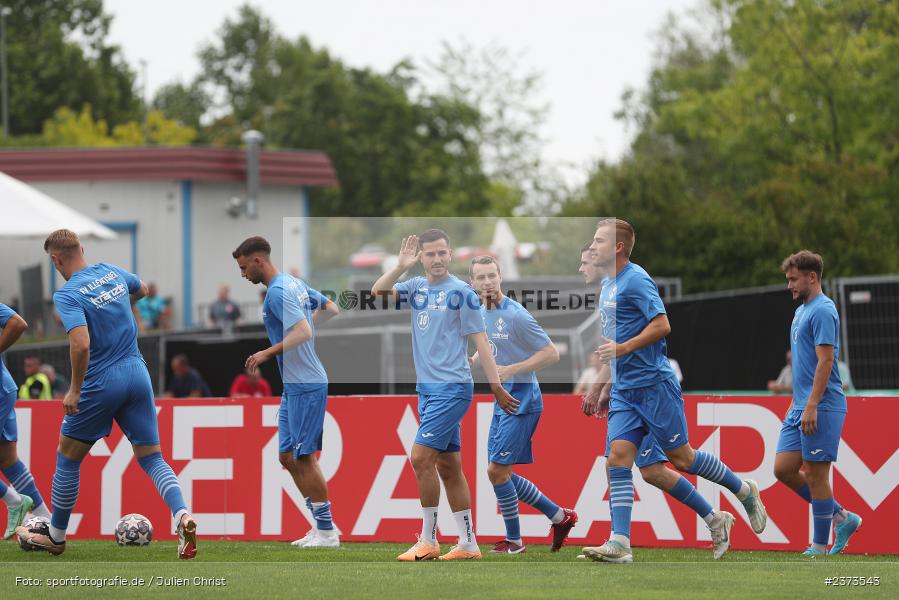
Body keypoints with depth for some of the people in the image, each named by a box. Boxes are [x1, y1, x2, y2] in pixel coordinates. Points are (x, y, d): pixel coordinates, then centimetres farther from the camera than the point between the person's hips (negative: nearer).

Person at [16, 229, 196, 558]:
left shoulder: (67, 295, -15)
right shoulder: (112, 272, 6)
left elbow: (81, 344, -28)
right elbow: (142, 290, 29)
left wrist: (75, 390, -17)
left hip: (100, 384, -6)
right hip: (138, 376, 6)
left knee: (67, 458, 13)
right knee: (151, 457, 8)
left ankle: (56, 536, 23)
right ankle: (182, 516, -18)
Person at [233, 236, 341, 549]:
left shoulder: (278, 293, -17)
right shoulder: (295, 282, 13)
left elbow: (304, 333, -27)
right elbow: (331, 308, 24)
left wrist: (268, 353, -24)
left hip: (305, 387, -10)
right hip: (294, 385, 10)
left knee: (304, 458, -5)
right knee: (288, 457, 11)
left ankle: (327, 531, 0)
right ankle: (320, 526, 15)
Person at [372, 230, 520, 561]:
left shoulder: (461, 292, -7)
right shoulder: (416, 287, 10)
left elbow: (480, 340, -8)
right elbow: (378, 292, -1)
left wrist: (497, 387, -11)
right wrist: (401, 265, -13)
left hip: (452, 388, -7)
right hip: (427, 387, 7)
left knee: (421, 457, -13)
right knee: (448, 466, 8)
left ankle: (428, 541, -7)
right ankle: (468, 544, 12)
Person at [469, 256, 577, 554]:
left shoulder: (515, 315, -18)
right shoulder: (482, 312, 8)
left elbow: (551, 353, -16)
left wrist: (510, 370, -21)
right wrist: (472, 360, 7)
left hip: (521, 401, -9)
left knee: (497, 471, -9)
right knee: (501, 474, 10)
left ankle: (513, 541, 5)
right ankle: (560, 516, 23)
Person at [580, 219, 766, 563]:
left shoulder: (635, 280, -12)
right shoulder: (607, 285, 17)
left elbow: (661, 325, -21)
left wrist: (623, 348, -24)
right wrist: (600, 389, 25)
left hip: (653, 384, -8)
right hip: (623, 391, 8)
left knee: (681, 458, 0)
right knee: (618, 458, -6)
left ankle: (745, 492, 21)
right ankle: (619, 543, -13)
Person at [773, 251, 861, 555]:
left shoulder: (822, 310, -12)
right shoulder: (802, 310, 18)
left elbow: (825, 360, -19)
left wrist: (811, 406, -23)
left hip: (821, 408, -10)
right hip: (801, 407, 10)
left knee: (815, 474, -5)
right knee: (783, 468, 6)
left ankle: (819, 547, 3)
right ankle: (841, 518, 15)